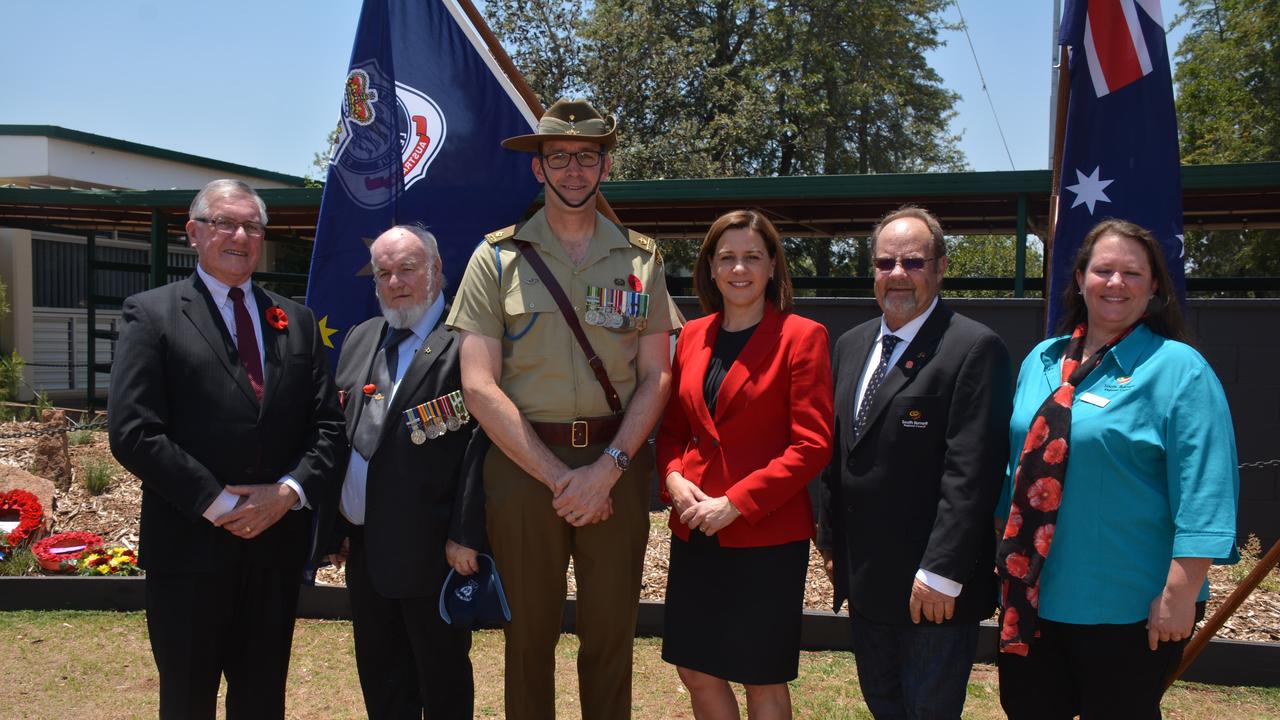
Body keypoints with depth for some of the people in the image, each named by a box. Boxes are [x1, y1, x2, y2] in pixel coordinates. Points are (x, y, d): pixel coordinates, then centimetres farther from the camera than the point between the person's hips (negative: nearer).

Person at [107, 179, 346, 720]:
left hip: (278, 543, 4)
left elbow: (328, 427, 7)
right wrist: (217, 504, -15)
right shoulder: (151, 314, -1)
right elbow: (132, 432, -11)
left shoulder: (296, 321, 12)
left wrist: (290, 492, -9)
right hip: (189, 546, -3)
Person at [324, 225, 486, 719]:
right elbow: (337, 434, 14)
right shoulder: (361, 339, 12)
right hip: (363, 544, 7)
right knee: (379, 680, 19)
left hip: (431, 547, -7)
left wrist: (465, 534, -18)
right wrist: (335, 525, 11)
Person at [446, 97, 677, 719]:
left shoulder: (640, 259, 7)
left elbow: (656, 377, 4)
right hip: (522, 461, -1)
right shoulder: (497, 258, 2)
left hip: (617, 465, 1)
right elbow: (479, 386, -5)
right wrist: (557, 476, -10)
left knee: (611, 633, 9)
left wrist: (607, 469, -9)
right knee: (529, 633, 9)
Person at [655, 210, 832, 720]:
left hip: (766, 535, -5)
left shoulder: (801, 337, -7)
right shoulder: (692, 336, 8)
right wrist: (673, 478, -6)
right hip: (695, 534, 5)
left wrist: (736, 502, -17)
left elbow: (812, 445, -12)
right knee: (696, 671, 13)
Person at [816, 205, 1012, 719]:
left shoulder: (975, 348, -12)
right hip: (864, 581, 7)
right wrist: (831, 542, 14)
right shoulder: (851, 346, 11)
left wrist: (941, 573, -21)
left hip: (933, 587, -7)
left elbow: (971, 471, -18)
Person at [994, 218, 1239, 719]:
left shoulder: (1177, 368, -10)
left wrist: (1180, 593, -19)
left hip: (1128, 608, -5)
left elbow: (1203, 494, -15)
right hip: (1031, 598, 6)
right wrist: (1007, 555, 18)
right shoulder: (1041, 361, 8)